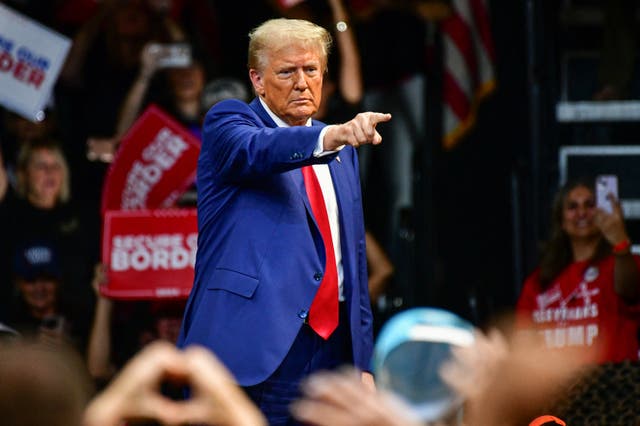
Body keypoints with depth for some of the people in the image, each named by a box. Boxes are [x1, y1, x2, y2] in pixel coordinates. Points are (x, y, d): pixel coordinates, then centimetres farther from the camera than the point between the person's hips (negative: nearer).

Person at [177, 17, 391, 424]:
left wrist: (363, 363, 13)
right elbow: (256, 150, -23)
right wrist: (331, 137, -42)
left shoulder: (342, 152, 19)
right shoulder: (227, 122, 2)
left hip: (332, 345, 6)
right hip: (255, 351, -6)